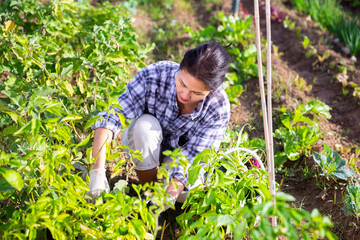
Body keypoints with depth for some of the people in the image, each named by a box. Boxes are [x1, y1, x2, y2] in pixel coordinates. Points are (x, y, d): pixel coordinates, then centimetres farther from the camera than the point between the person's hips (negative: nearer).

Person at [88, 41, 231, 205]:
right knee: (146, 124, -34)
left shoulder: (219, 108, -27)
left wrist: (167, 198, -46)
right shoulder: (153, 75, -30)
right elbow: (112, 117, -34)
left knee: (187, 192, -33)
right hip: (142, 148, 1)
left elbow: (192, 159, -29)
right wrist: (98, 170, -47)